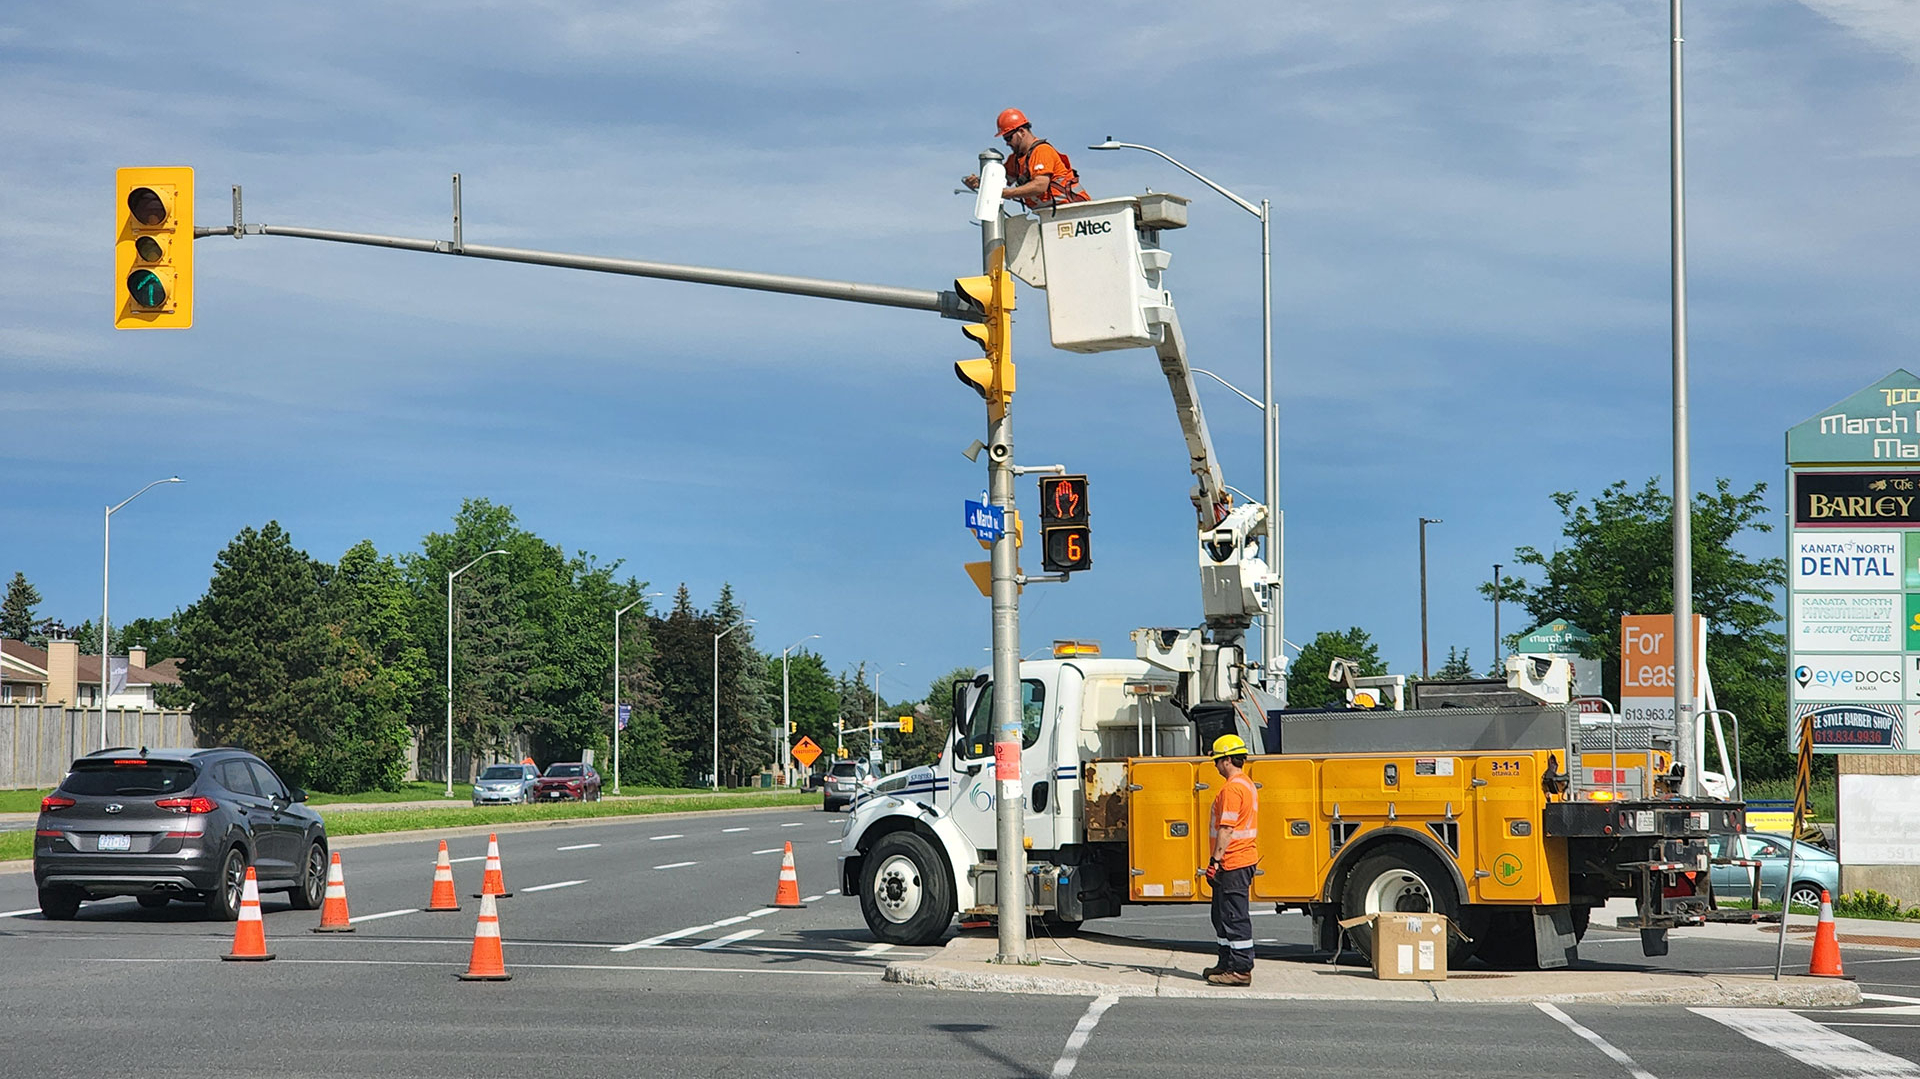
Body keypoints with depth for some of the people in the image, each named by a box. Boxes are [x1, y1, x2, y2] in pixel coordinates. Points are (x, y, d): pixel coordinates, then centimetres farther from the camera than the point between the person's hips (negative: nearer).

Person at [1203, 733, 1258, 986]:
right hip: (1245, 859, 11)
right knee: (1223, 915, 18)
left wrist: (1215, 861, -20)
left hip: (1232, 862, -11)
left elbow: (1226, 829, -22)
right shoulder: (1248, 785, 16)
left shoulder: (1232, 788, -17)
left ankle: (1240, 970, -6)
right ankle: (1228, 964, 24)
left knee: (1234, 917, -7)